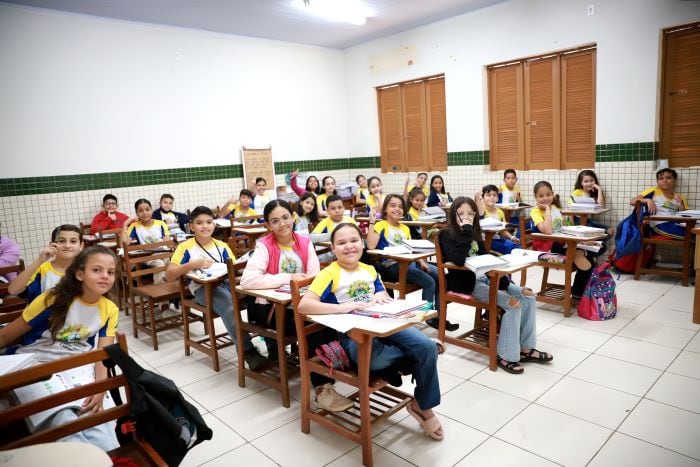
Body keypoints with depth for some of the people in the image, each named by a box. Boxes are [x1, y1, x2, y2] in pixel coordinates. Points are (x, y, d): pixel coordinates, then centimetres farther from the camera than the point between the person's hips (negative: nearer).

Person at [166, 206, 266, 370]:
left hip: (226, 282, 4)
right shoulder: (186, 247, 4)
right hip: (203, 288, -4)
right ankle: (248, 351, -34)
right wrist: (193, 265, -15)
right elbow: (169, 275, -4)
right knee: (229, 307, -36)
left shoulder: (222, 246, 16)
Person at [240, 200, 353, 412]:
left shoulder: (305, 242, 5)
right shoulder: (264, 246, -9)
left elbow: (315, 276, -1)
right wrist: (288, 278, -25)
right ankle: (321, 388, -20)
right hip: (271, 307, -4)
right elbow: (247, 280, -24)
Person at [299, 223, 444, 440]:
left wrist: (381, 297, -1)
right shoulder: (329, 274, -6)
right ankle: (411, 353, -5)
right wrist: (341, 308, -26)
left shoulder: (369, 270, 15)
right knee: (373, 358, -40)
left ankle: (423, 405, 7)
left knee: (428, 347, -16)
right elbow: (303, 305, -18)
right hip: (352, 333, -5)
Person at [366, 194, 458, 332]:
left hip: (411, 262, 7)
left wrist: (421, 261, 1)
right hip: (393, 265, -7)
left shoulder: (405, 228, 23)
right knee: (429, 282, -22)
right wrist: (372, 222, -16)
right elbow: (371, 246, -16)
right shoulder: (381, 225, 0)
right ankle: (429, 317, -5)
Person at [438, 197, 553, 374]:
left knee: (528, 297, -4)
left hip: (484, 277, 8)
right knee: (513, 304, -21)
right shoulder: (447, 235, -8)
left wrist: (502, 284, 0)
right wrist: (466, 232, -24)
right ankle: (506, 356, -10)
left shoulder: (474, 233, 15)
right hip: (466, 283, -8)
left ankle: (525, 348, 5)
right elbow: (458, 260, -27)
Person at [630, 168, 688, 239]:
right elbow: (632, 201, 3)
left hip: (675, 224, 5)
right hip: (660, 225, -5)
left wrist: (681, 204, -1)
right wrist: (648, 200, -13)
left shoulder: (679, 198, 21)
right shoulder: (654, 191, 11)